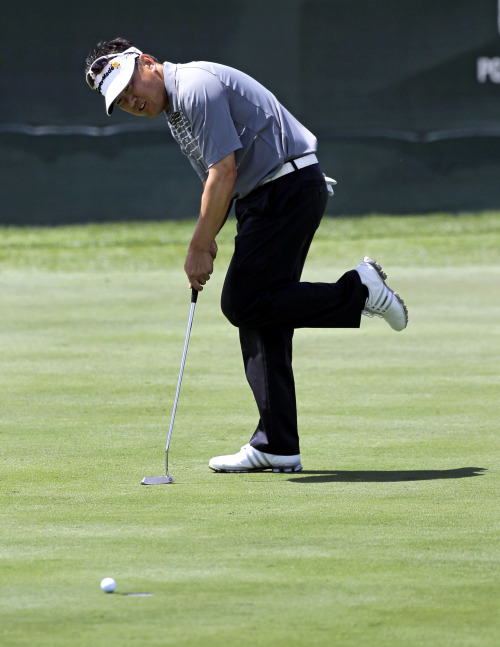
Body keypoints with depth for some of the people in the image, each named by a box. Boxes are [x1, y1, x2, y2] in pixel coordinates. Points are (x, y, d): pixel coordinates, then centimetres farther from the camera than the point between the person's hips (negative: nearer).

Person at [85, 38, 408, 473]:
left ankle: (357, 290, -7)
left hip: (288, 188, -10)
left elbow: (224, 173, -19)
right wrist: (208, 241, 12)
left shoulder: (196, 86, -15)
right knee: (259, 316, 6)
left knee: (243, 303, -14)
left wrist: (199, 249, -14)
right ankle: (277, 445, 6)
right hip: (268, 195, 10)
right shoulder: (174, 107, 17)